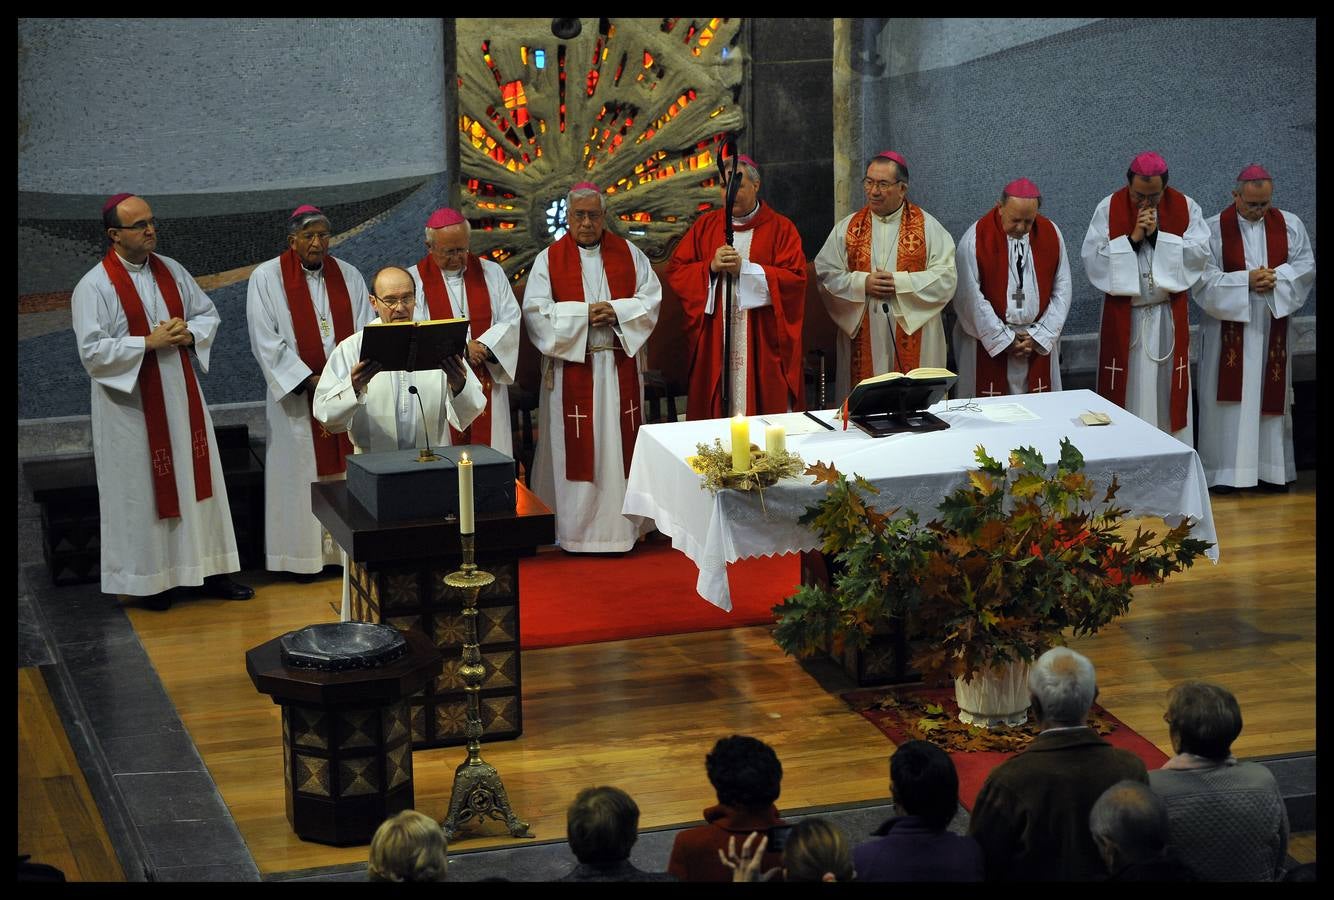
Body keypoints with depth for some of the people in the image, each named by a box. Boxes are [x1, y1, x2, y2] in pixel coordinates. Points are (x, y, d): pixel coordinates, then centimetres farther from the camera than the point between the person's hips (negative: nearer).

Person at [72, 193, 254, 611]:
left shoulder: (172, 271, 5)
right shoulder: (94, 287, -12)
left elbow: (209, 314, 13)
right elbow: (93, 351, -17)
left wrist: (188, 333, -9)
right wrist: (148, 343, -20)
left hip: (181, 397, 6)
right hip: (131, 404, -5)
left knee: (196, 481, 9)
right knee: (142, 490, 2)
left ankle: (208, 571, 18)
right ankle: (148, 580, 13)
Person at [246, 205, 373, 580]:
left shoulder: (348, 275, 7)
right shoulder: (267, 277, -4)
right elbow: (266, 341, -9)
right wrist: (308, 380, -15)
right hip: (296, 395, -3)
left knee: (346, 471, 6)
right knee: (301, 474, 1)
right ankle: (303, 555, 8)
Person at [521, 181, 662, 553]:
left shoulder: (629, 254, 8)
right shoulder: (549, 259, 2)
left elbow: (651, 299, 4)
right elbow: (536, 311, -7)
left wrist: (616, 311, -13)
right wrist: (584, 314, -14)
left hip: (620, 367, 2)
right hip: (571, 367, -2)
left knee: (619, 444, 4)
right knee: (576, 448, -1)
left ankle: (623, 524, 10)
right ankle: (574, 529, 4)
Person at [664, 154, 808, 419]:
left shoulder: (781, 228, 2)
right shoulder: (705, 225, 11)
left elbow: (795, 278, -10)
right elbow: (675, 271, 7)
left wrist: (745, 268, -16)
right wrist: (710, 267, -11)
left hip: (763, 342, -2)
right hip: (714, 342, 2)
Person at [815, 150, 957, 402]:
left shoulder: (927, 227, 3)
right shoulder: (848, 228, 9)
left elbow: (946, 278, -6)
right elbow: (825, 274, 2)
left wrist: (899, 283, -14)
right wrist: (862, 283, -12)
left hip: (913, 334, -1)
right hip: (862, 336, 1)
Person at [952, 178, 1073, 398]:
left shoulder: (1051, 234, 1)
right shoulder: (976, 238, -10)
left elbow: (1061, 290, 3)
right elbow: (970, 297, -11)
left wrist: (1039, 335, -5)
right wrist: (1003, 340, -11)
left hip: (1039, 344, 3)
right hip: (988, 344, -3)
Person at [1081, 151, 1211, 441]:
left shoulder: (1185, 208, -1)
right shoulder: (1109, 209, -4)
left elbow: (1200, 253, -9)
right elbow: (1092, 258, -9)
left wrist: (1157, 235, -16)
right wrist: (1133, 238, -17)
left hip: (1169, 316, 1)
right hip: (1123, 316, -1)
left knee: (1165, 386, 5)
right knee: (1127, 387, 0)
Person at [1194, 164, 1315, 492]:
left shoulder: (1289, 225, 2)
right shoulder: (1213, 229, -7)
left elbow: (1306, 265, 2)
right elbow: (1205, 278, -11)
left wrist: (1276, 277, -15)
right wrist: (1246, 281, -21)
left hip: (1271, 329, 3)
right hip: (1228, 329, -3)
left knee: (1271, 396, 8)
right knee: (1230, 397, -2)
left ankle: (1271, 469, 16)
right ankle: (1226, 470, 2)